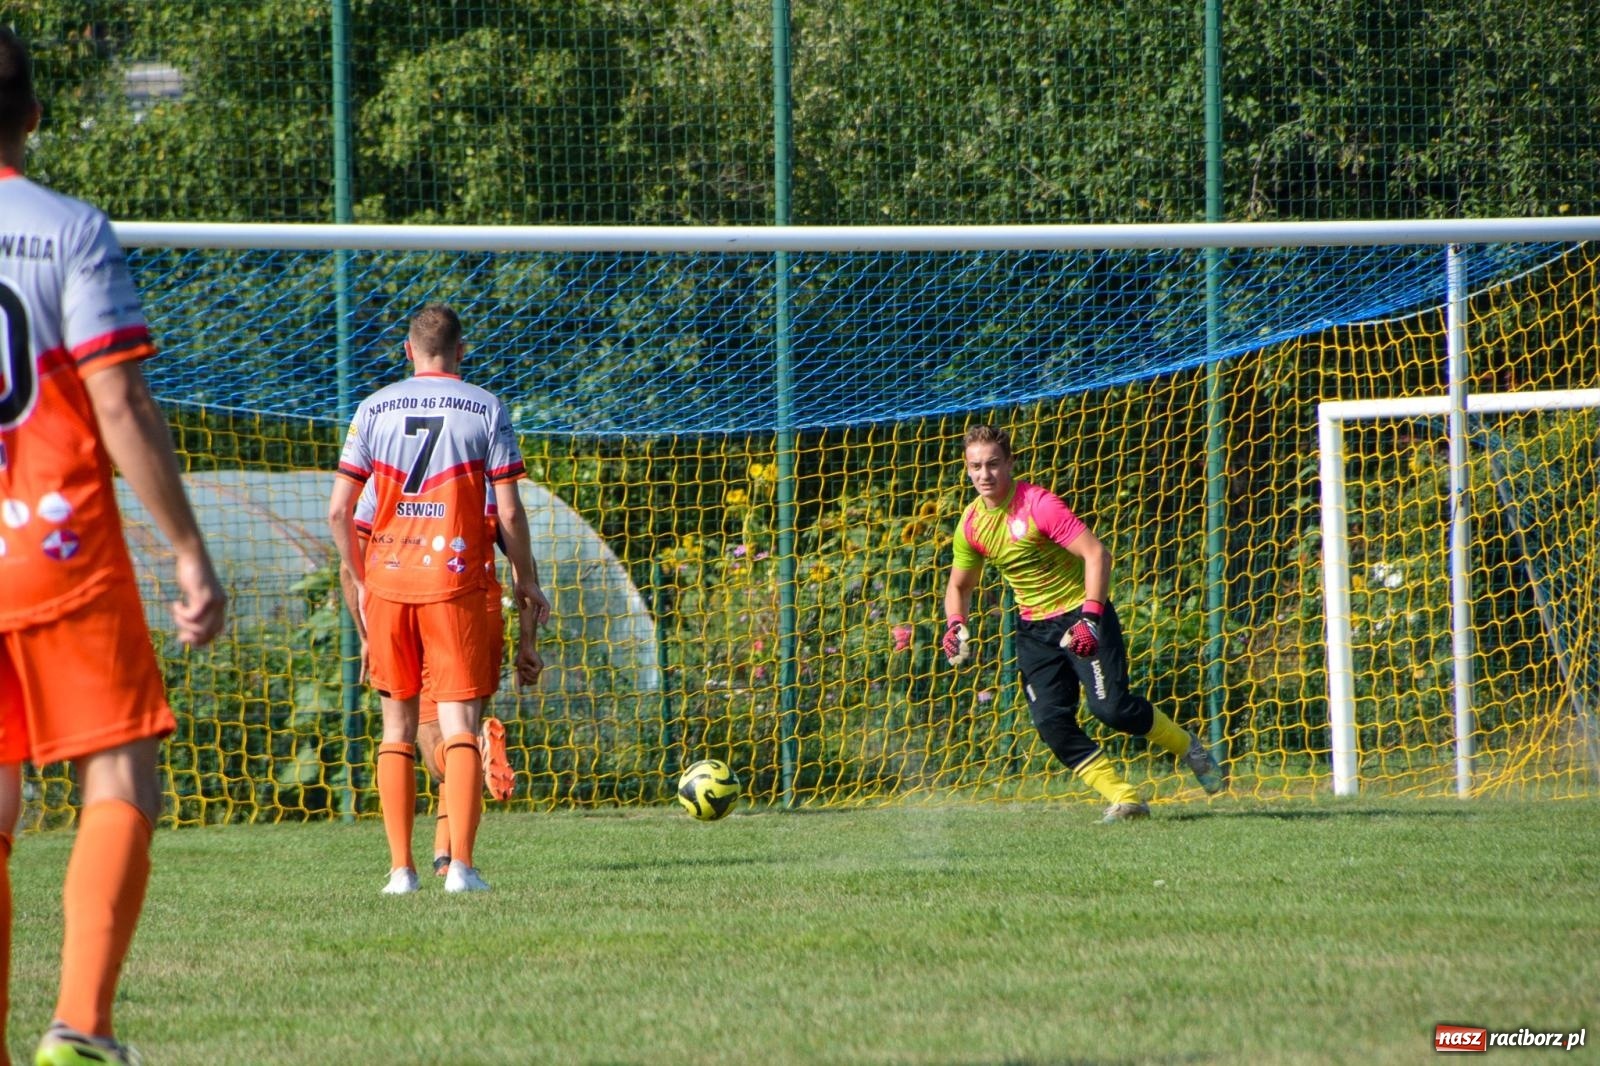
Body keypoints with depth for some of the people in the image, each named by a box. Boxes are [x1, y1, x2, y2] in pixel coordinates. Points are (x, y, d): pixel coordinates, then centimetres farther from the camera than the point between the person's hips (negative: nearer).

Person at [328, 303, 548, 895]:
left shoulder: (374, 408, 7)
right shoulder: (485, 409, 1)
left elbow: (339, 510, 4)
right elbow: (508, 513, -3)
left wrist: (359, 579, 16)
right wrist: (525, 581, 10)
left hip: (388, 580, 2)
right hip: (455, 580, -2)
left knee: (397, 724, 10)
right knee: (460, 724, -3)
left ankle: (401, 868, 6)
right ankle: (460, 864, -14)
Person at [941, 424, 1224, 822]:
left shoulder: (1038, 505, -19)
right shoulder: (971, 524, 1)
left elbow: (1097, 553, -24)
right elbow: (959, 585, 17)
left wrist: (1091, 617, -33)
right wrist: (955, 625, -4)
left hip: (1080, 613, -6)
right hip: (1034, 629, 6)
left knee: (1112, 707, -17)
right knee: (1052, 722, -11)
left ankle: (1188, 747, 10)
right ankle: (1125, 799, -6)